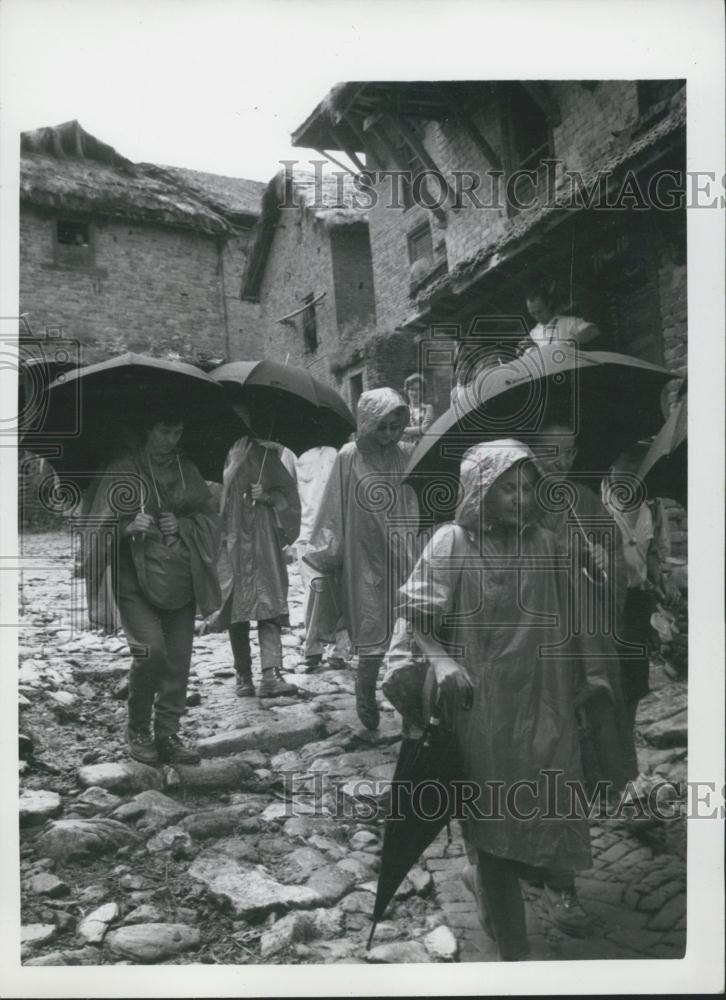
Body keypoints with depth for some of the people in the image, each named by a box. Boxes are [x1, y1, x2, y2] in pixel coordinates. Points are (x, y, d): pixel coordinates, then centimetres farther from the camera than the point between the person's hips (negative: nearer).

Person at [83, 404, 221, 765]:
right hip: (136, 580, -4)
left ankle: (168, 735, 19)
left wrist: (182, 525, -7)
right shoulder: (122, 470, -1)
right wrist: (128, 527, -23)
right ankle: (137, 730, 6)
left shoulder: (187, 469, 12)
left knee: (178, 660, 4)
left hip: (181, 582, 4)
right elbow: (99, 525, -4)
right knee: (151, 648, -17)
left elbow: (211, 517, 12)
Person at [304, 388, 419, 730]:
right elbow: (334, 511, -5)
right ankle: (365, 697, 19)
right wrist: (327, 556, -6)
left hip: (400, 560, 3)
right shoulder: (349, 458, -7)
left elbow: (410, 511, 10)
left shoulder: (400, 457, 4)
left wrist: (413, 554, 10)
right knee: (373, 633, 0)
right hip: (364, 560, -3)